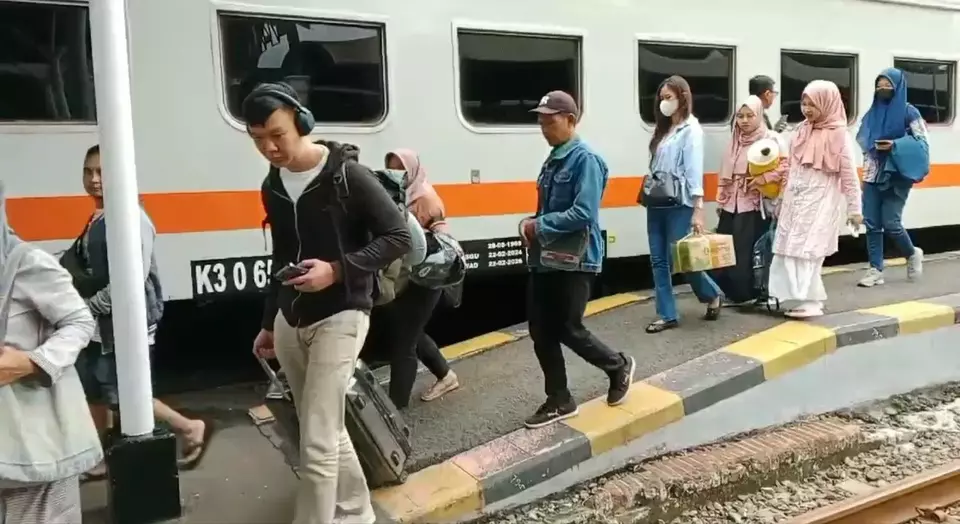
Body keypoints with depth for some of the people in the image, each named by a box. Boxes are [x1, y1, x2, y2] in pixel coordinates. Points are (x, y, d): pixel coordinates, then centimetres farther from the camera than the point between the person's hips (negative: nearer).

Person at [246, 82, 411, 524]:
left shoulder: (347, 175, -12)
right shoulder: (271, 186, 8)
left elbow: (399, 237, -12)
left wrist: (337, 270, -23)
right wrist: (269, 323, 22)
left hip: (339, 318, -7)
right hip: (290, 322, 7)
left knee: (317, 445, -8)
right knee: (327, 432, 17)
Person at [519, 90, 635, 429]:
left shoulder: (585, 159, -14)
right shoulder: (553, 160, 12)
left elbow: (583, 214, -23)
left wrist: (538, 227, -17)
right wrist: (530, 224, 1)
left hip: (575, 261, -8)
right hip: (544, 259, 8)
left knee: (569, 330, 0)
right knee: (541, 332, 8)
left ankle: (619, 367, 28)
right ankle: (559, 401, 22)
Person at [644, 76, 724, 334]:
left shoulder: (691, 130, -6)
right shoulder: (663, 129, 16)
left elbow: (695, 170, -14)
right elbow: (656, 167, 14)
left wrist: (698, 210, -19)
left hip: (679, 205, -7)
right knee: (659, 260, 5)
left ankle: (713, 295, 24)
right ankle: (667, 315, 13)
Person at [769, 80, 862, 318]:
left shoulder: (838, 134, -8)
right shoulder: (801, 131, 9)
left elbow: (849, 174, -7)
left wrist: (854, 208, -8)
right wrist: (782, 199, 18)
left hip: (820, 202, -6)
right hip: (795, 201, 6)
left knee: (807, 251, -8)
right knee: (788, 251, 5)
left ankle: (808, 301, 1)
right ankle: (798, 298, 16)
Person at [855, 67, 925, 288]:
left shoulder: (908, 112, -3)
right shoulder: (872, 112, 10)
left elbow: (923, 141, -6)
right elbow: (861, 140, 20)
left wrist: (895, 145, -20)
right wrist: (872, 147, -2)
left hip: (897, 177, -4)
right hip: (872, 176, 5)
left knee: (890, 223, -6)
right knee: (872, 224, 1)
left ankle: (913, 254, 23)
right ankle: (875, 270, 8)